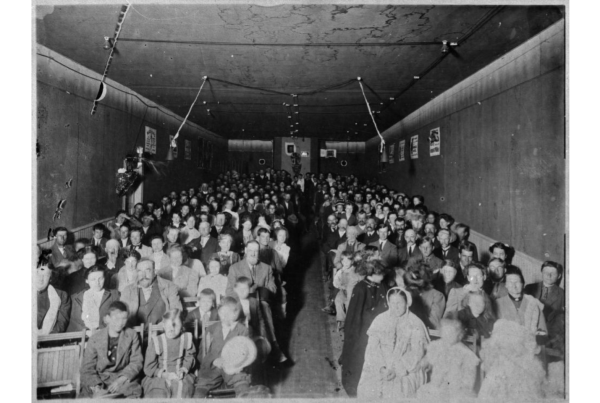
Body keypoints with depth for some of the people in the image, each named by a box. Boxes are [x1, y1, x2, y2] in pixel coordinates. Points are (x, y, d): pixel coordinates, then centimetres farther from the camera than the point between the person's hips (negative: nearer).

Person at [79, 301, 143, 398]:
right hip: (99, 379, 0)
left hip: (124, 378, 0)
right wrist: (97, 387, -20)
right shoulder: (95, 338, 1)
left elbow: (137, 361, 1)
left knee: (135, 392, -29)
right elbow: (87, 368, -3)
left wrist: (121, 379, -14)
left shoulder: (132, 335, 2)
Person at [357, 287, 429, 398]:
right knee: (368, 389, -17)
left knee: (397, 393, -25)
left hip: (407, 370, -2)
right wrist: (381, 367, -14)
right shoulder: (380, 320, 6)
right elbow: (372, 348, 1)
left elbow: (416, 353, -6)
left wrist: (397, 370, -15)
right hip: (380, 367, 2)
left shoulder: (415, 324, -1)